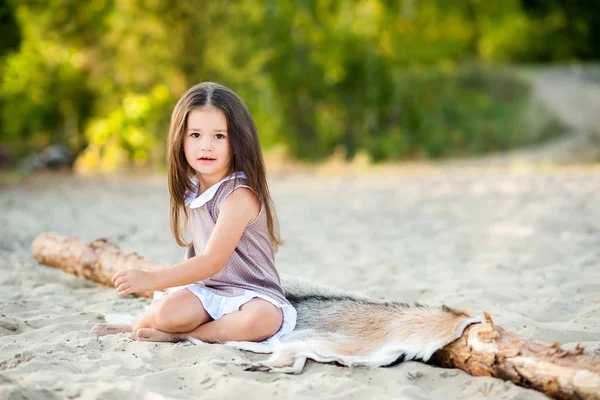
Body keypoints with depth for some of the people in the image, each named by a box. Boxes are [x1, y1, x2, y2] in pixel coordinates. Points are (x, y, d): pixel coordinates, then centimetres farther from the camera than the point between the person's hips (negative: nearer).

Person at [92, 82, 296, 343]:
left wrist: (152, 279, -28)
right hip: (206, 291, 5)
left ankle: (179, 334, -20)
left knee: (259, 321, -38)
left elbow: (212, 262, -24)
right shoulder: (191, 192, 7)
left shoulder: (239, 196, -18)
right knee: (166, 311, -28)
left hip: (252, 295, -5)